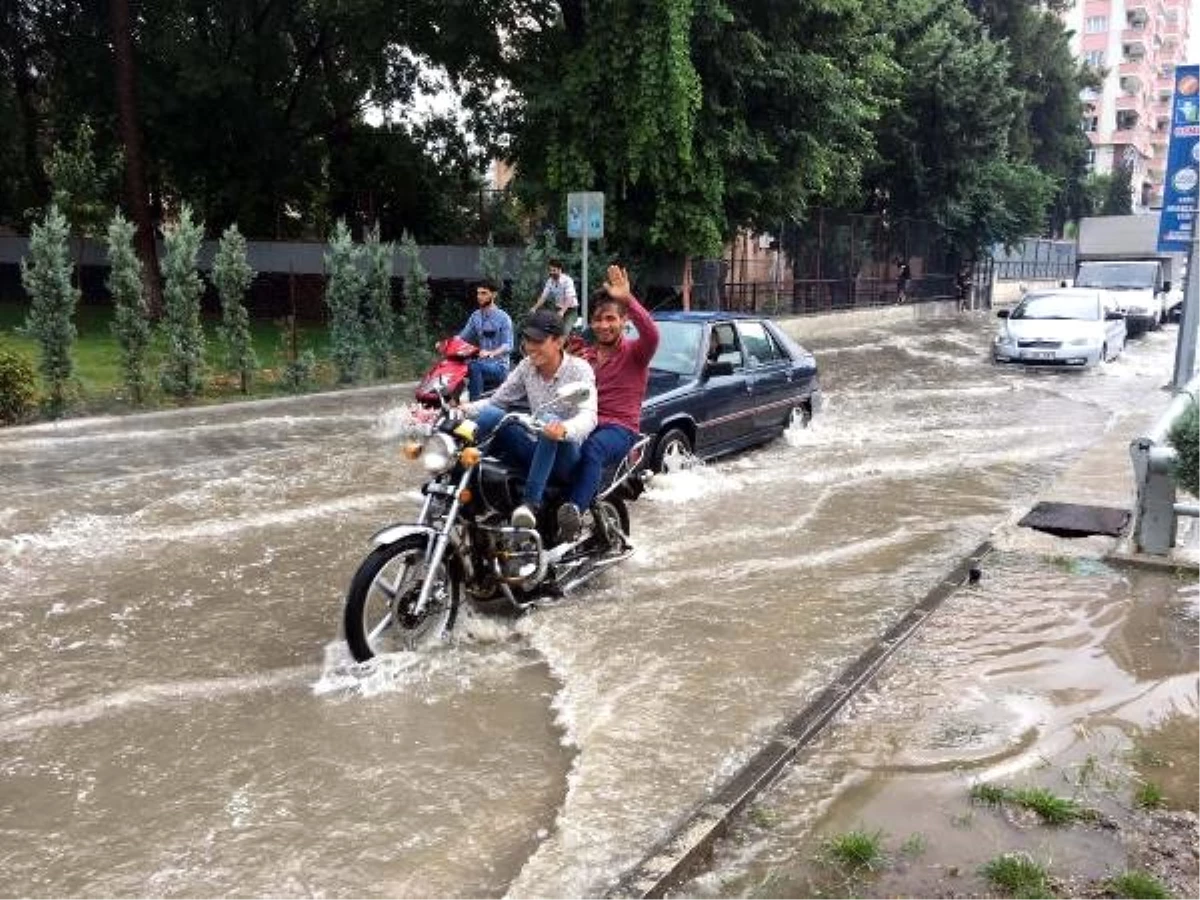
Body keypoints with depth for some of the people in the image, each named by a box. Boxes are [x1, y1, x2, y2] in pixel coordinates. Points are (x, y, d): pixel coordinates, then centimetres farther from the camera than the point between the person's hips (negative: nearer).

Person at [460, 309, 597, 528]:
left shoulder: (579, 369, -10)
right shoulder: (527, 367, 5)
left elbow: (588, 417, -26)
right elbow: (497, 400, 6)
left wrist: (564, 429, -48)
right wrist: (464, 409, -15)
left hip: (567, 456, -4)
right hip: (536, 451, 5)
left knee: (550, 421, -38)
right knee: (492, 414, -20)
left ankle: (531, 502, -42)